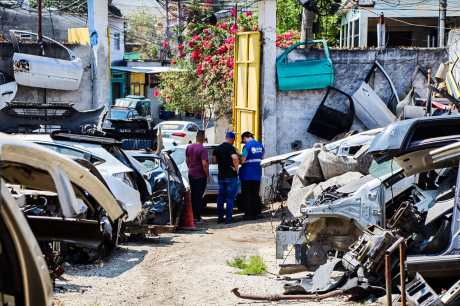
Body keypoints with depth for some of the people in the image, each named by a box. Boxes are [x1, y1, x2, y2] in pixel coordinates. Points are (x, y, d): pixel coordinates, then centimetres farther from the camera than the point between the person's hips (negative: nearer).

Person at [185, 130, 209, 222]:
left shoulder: (189, 147, 4)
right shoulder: (203, 149, -18)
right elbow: (204, 164, -23)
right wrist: (207, 174, -11)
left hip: (191, 175, 6)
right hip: (200, 176, -6)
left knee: (192, 195, 14)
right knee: (199, 196, 0)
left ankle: (192, 215, 19)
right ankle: (197, 217, 3)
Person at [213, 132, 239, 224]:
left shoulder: (218, 148, 9)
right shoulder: (230, 148, -13)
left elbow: (215, 159, 23)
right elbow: (235, 158, -30)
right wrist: (236, 168, -17)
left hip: (221, 176, 6)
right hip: (231, 176, -6)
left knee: (221, 197, 12)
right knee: (230, 198, -2)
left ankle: (220, 217, 14)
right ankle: (228, 218, -3)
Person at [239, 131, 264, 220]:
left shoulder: (247, 146, -13)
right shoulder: (260, 145, 8)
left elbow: (243, 161, -15)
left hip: (247, 174, -6)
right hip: (257, 174, 6)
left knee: (246, 195, 1)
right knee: (255, 195, 13)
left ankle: (248, 214, 1)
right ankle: (256, 213, 14)